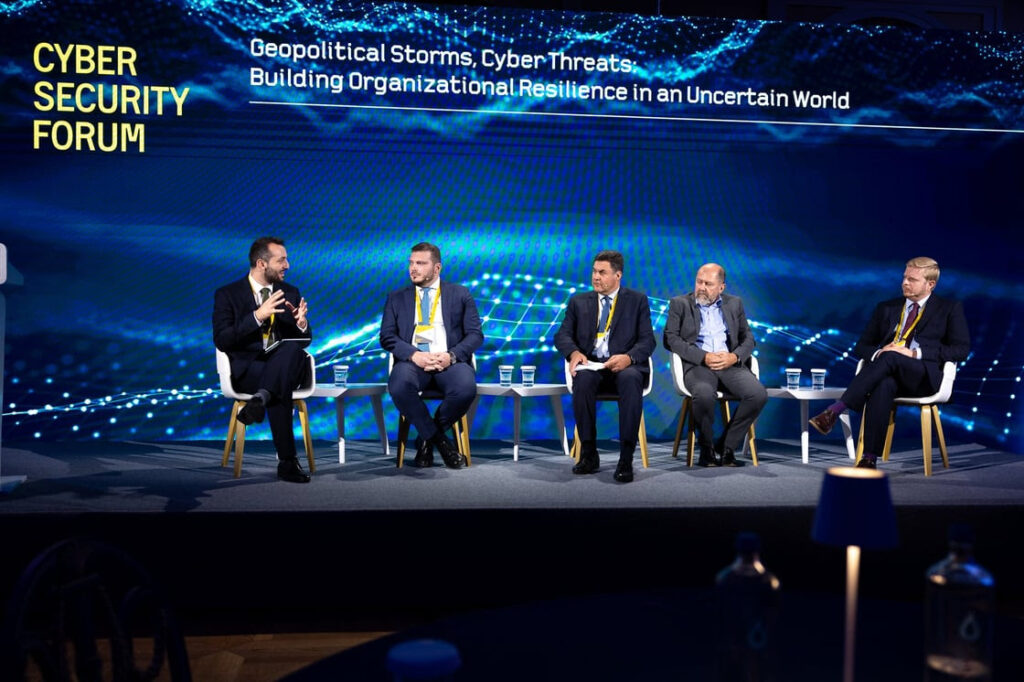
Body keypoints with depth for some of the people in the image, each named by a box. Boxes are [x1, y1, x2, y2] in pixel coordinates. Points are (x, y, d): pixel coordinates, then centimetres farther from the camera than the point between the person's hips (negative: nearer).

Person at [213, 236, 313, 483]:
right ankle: (287, 461, -36)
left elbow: (303, 341, 16)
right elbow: (221, 341, -10)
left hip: (287, 365, 3)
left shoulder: (290, 292, 15)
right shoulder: (227, 294, 3)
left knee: (292, 348, -36)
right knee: (281, 388, -38)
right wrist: (258, 316, -20)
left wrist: (302, 324, -10)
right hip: (248, 369, -3)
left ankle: (261, 399, -49)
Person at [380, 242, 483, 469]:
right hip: (413, 361, 0)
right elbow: (387, 337, 7)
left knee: (466, 389, -34)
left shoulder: (460, 294, 14)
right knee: (399, 386, -35)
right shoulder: (396, 298, 17)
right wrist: (413, 355, -13)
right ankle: (439, 440, -14)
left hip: (450, 361, 0)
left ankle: (426, 439, -6)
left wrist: (452, 355, -14)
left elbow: (475, 335, 6)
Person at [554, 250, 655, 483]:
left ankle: (626, 459, -33)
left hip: (624, 367, -1)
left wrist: (628, 357, -20)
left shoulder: (637, 300, 11)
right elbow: (562, 335, 9)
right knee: (583, 378, -35)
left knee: (631, 379, -37)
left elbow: (647, 340, 2)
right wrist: (574, 352, -15)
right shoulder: (579, 301, 17)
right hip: (591, 366, 2)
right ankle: (588, 454, -22)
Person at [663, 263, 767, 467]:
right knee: (705, 395, -37)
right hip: (697, 365, -3)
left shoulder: (734, 304, 19)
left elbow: (748, 338, 15)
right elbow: (671, 338, -1)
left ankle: (726, 447, -9)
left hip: (730, 364, 3)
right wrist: (704, 357, -13)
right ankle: (706, 448, -10)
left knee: (758, 395, -26)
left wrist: (734, 357, -8)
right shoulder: (680, 304, 10)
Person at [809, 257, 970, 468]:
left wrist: (914, 353, -11)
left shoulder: (950, 309, 14)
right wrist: (878, 353, -5)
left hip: (924, 376, -2)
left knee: (890, 357, -36)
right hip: (889, 373, 2)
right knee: (884, 385, -38)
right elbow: (861, 347, 21)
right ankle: (869, 458, -43)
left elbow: (961, 349, 1)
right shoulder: (886, 308, 23)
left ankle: (834, 411, -45)